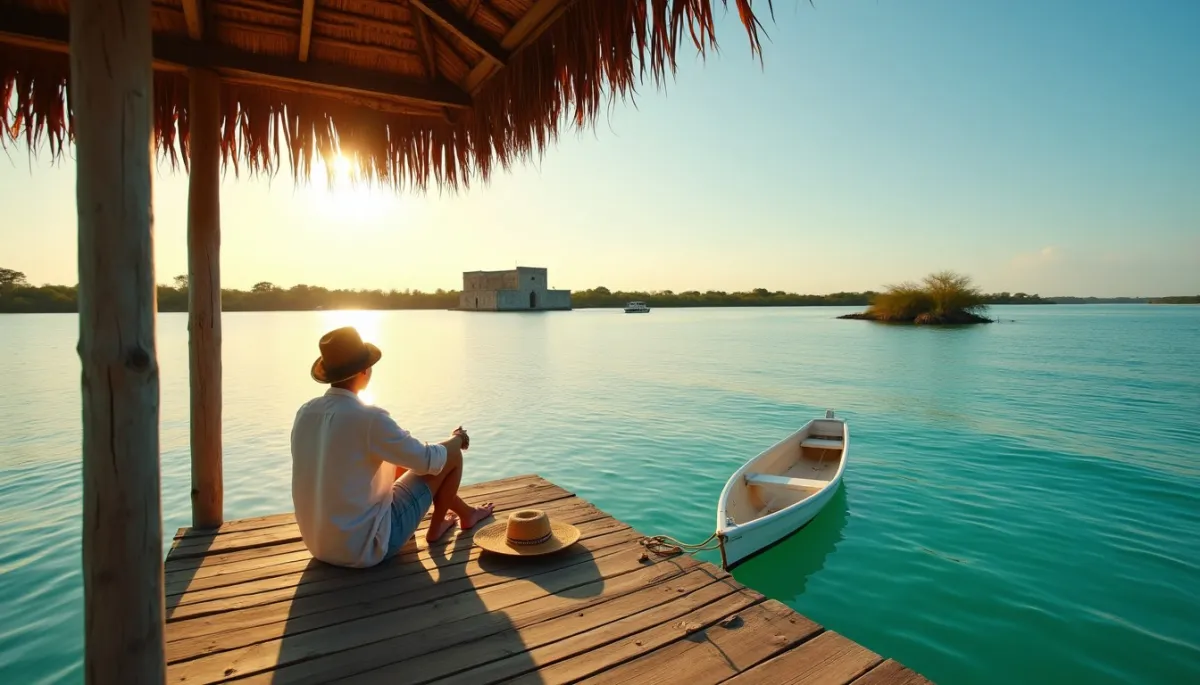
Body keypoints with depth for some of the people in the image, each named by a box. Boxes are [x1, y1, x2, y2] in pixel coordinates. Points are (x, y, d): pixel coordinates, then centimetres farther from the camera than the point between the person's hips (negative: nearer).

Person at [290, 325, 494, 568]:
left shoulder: (305, 412, -3)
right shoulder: (369, 418, -25)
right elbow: (428, 460, -14)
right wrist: (456, 439, 7)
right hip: (366, 547, -7)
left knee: (405, 461, 25)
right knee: (451, 455, 2)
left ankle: (464, 513, 41)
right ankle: (436, 528, 27)